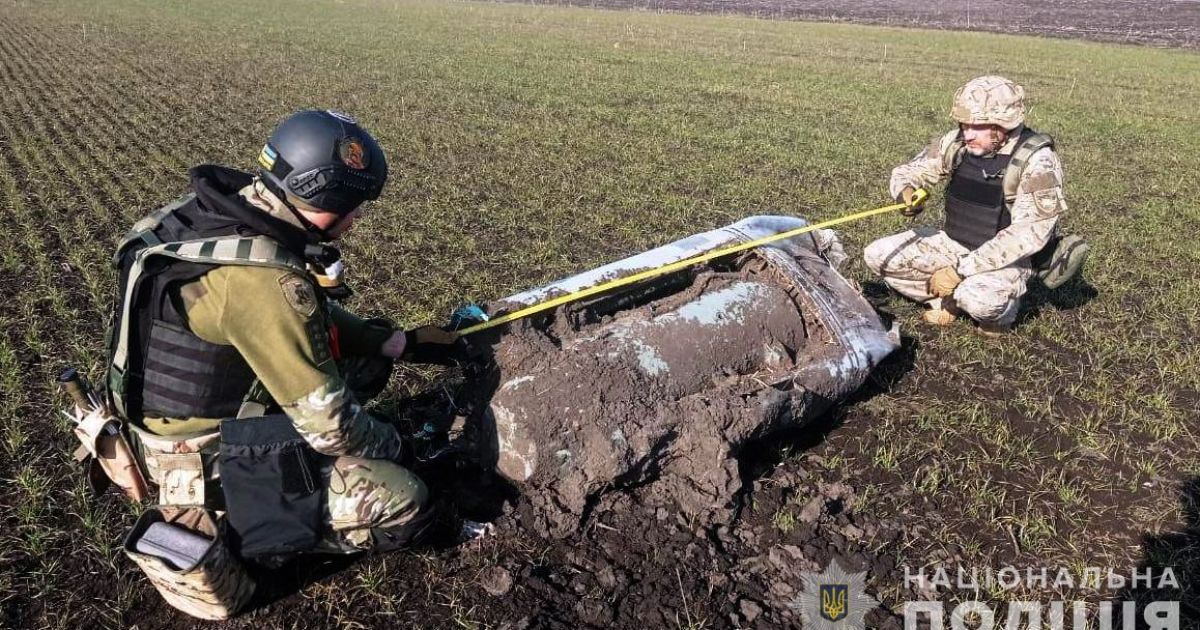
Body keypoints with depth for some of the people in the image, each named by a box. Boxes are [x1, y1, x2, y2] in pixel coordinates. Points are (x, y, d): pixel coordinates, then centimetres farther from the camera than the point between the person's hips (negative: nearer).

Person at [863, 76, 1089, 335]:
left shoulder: (1037, 161, -23)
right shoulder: (957, 143, -8)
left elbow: (1029, 234, -29)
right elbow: (906, 171, 2)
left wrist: (961, 270, -32)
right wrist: (906, 191, -26)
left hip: (1006, 257, -5)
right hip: (954, 242, 6)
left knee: (978, 299, -37)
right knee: (877, 255, -9)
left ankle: (1001, 309, 1)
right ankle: (949, 300, 8)